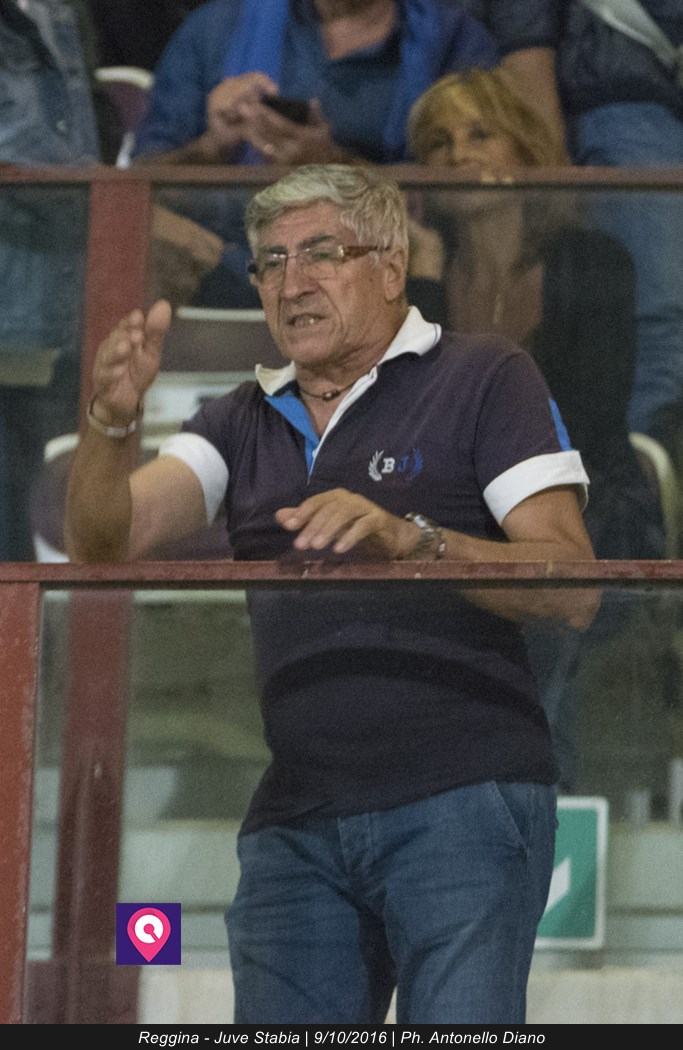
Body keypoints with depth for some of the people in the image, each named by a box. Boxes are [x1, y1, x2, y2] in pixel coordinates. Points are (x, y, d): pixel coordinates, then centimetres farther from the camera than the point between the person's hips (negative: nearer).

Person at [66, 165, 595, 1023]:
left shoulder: (481, 380, 5)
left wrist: (409, 537, -22)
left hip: (461, 800, -5)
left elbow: (573, 588, -6)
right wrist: (112, 420, -16)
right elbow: (105, 540, 5)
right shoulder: (244, 422, 20)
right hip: (295, 821, 5)